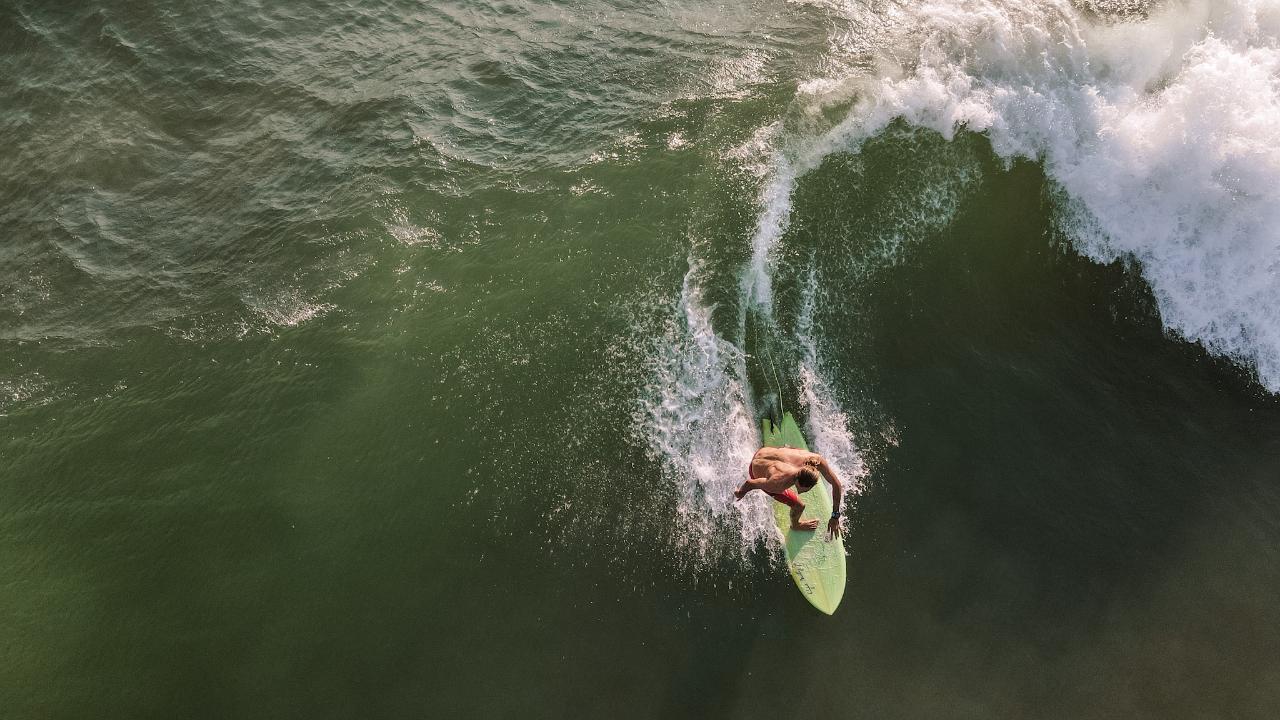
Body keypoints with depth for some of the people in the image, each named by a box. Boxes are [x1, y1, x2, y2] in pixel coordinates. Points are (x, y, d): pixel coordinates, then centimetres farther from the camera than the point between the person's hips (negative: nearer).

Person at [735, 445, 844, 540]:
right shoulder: (780, 483, -47)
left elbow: (837, 485, -19)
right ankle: (795, 524, 35)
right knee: (799, 505, 1)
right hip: (756, 472, -4)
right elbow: (749, 484, -31)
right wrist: (740, 493, -8)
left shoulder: (817, 460, -36)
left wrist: (835, 516, -15)